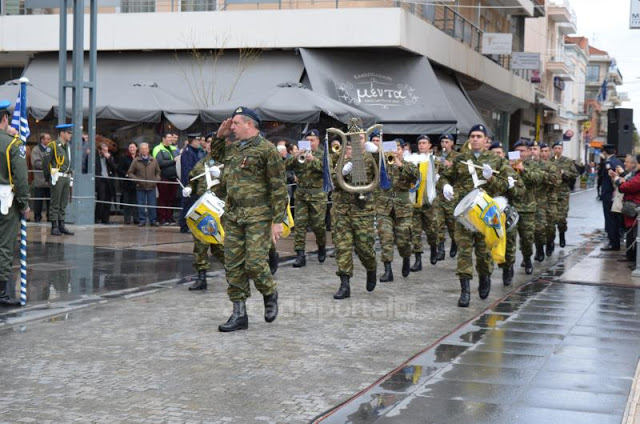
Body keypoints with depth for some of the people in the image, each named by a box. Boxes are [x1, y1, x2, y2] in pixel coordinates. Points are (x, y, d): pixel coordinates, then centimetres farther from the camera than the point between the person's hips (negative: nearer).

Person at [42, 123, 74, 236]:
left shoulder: (68, 146, 15)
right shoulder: (53, 146, -8)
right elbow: (46, 163, -8)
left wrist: (69, 176, 13)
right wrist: (48, 177, -5)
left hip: (66, 177, 7)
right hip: (57, 177, -7)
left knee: (64, 204, 9)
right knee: (55, 204, -2)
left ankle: (61, 226, 14)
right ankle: (54, 227, 1)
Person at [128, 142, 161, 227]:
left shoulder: (153, 161, 8)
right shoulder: (135, 161, 2)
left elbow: (158, 172, 17)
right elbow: (130, 173, 3)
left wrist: (157, 179, -1)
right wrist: (136, 179, -12)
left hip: (151, 187, 1)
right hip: (140, 188, -1)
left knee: (152, 205, 2)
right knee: (141, 205, 2)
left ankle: (153, 220, 10)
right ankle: (142, 220, 10)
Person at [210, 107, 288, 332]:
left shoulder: (266, 149, -9)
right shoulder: (231, 147, 14)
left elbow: (278, 187, -10)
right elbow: (216, 155, 38)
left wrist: (277, 220, -14)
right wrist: (220, 135, 18)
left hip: (258, 216, -7)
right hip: (233, 216, 7)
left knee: (255, 263, -12)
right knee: (233, 265, 5)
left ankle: (270, 294, 19)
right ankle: (239, 314, 11)